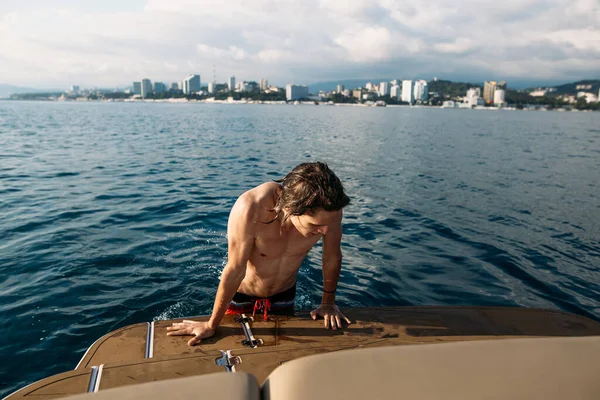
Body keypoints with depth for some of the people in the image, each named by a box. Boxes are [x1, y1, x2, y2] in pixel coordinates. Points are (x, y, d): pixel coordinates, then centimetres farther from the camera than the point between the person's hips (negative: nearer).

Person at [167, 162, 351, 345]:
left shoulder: (328, 208, -30)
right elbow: (235, 271, -27)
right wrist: (211, 326, -16)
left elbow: (332, 257, -12)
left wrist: (328, 302, 2)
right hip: (242, 295, -2)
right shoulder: (250, 209, -39)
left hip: (284, 295, 3)